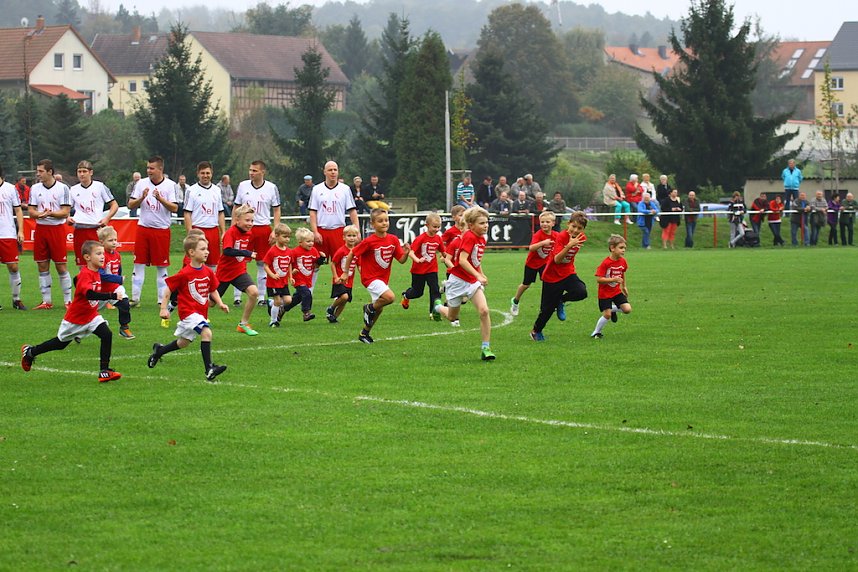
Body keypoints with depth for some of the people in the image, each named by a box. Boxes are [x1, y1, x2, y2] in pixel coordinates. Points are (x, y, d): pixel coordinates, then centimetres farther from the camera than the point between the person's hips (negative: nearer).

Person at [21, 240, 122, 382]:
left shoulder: (96, 272, -3)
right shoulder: (85, 275, -30)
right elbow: (90, 294, -46)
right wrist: (111, 296, -56)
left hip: (92, 315, 7)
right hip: (75, 317, -7)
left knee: (107, 334, -16)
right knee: (61, 343, 14)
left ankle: (104, 371, -13)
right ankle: (29, 352, 38)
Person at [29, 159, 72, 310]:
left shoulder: (62, 188, -4)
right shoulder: (35, 189, 8)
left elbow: (65, 212, -8)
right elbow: (31, 211, 6)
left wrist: (50, 213, -24)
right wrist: (40, 214, -16)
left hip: (57, 229, -4)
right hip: (40, 229, 4)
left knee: (61, 266, -4)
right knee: (42, 266, 5)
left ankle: (68, 300, 3)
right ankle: (46, 301, 11)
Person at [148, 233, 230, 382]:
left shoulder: (208, 272, 2)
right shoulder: (184, 274, -16)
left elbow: (213, 290, 15)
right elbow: (169, 289, -8)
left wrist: (220, 303, -1)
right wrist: (164, 309, -10)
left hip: (201, 312, 8)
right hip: (188, 310, -8)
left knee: (183, 342, 21)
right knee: (206, 332, -26)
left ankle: (159, 351, 46)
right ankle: (209, 369, -26)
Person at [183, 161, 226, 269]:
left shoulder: (217, 190, 12)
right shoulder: (192, 191, -2)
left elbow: (220, 214, 16)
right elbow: (187, 214, -5)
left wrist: (223, 233, 8)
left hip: (214, 231, 4)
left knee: (213, 264, 7)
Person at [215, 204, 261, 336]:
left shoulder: (249, 234, 0)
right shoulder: (231, 232, -20)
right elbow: (227, 251, -35)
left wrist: (247, 258, 2)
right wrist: (247, 253, -37)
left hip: (239, 271, 5)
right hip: (224, 271, -5)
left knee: (254, 292, -19)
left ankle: (244, 324, -4)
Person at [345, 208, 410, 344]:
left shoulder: (393, 240, -1)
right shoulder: (369, 242, -16)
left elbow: (401, 260, 1)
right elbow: (351, 254, -8)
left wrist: (406, 253, -21)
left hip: (383, 278, 7)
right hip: (370, 277, -7)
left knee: (379, 308, 14)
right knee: (390, 297, -27)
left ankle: (364, 333, 33)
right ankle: (370, 308, 0)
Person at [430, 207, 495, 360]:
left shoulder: (481, 239, 4)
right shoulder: (469, 237, -21)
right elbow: (462, 260, -30)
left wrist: (482, 275, 12)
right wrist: (478, 275, -35)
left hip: (473, 281, 6)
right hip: (458, 280, -6)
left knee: (484, 311, -16)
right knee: (452, 318, 13)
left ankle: (486, 348, -10)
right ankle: (438, 307, 49)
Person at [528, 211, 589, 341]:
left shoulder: (582, 238, -5)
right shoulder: (561, 237, -22)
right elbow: (557, 259, -33)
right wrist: (569, 245, -43)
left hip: (568, 273, 4)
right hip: (552, 276, -4)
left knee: (581, 292, -25)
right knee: (548, 308, 3)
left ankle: (561, 301, 6)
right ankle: (536, 331, 30)